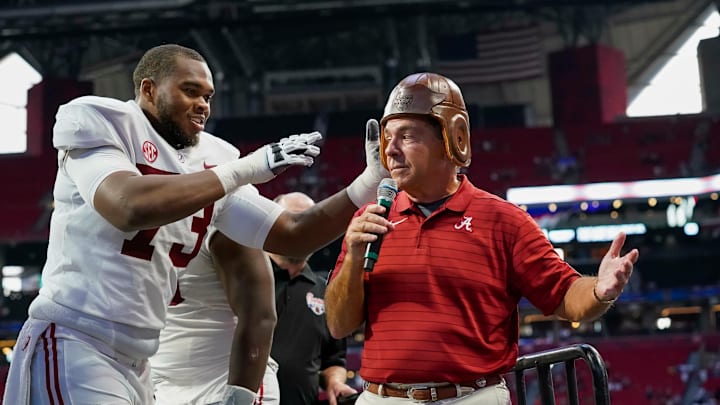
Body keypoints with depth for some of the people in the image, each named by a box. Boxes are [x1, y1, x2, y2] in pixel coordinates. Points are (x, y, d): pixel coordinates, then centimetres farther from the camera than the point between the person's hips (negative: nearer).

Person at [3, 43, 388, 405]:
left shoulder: (211, 163, 11)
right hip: (73, 344, -7)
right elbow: (130, 207, -25)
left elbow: (292, 236, 11)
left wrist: (368, 183, -1)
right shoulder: (100, 122, -6)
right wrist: (248, 168, -21)